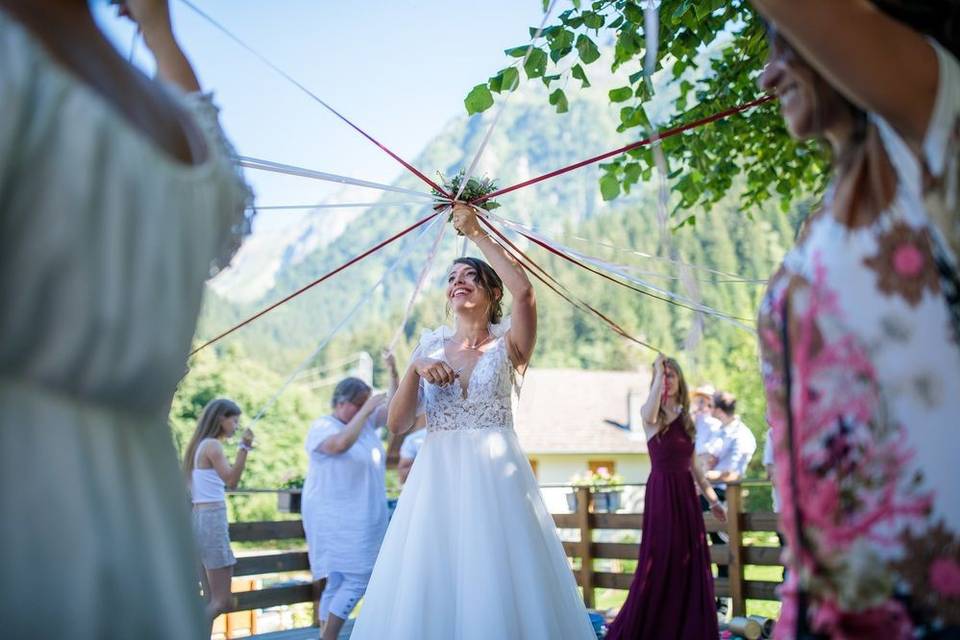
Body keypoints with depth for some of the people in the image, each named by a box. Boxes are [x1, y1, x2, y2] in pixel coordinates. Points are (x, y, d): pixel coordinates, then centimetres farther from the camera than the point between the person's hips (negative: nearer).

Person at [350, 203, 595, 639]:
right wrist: (415, 369, -9)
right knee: (428, 594, 1)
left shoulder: (507, 345, 3)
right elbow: (397, 424, 6)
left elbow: (524, 290, -18)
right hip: (437, 480, 3)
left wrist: (475, 233, -9)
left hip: (495, 477, -3)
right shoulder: (431, 345, 12)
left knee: (501, 590, -5)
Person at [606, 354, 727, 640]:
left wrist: (712, 499, 16)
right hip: (661, 492, -5)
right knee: (659, 562, -5)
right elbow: (649, 413, -31)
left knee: (691, 564, 6)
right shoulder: (652, 415, -3)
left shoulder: (686, 418, 13)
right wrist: (657, 372, -24)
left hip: (686, 493, 5)